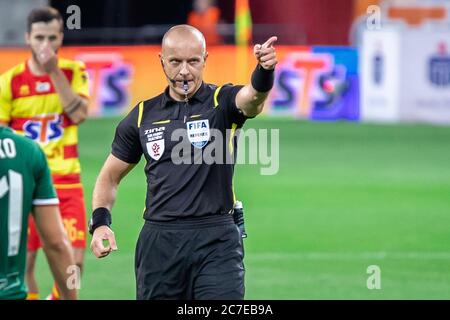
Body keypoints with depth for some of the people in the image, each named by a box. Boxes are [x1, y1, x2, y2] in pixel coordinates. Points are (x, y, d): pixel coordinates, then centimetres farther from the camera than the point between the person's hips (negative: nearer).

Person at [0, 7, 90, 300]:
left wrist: (54, 72, -19)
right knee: (24, 262, -2)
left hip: (66, 180, 1)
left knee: (74, 261, -6)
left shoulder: (74, 72, 2)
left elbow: (79, 114, -15)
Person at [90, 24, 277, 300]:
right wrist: (100, 221, -1)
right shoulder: (143, 116, 9)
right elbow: (110, 176, 17)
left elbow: (253, 97, -24)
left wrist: (264, 70, -47)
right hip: (159, 243, 3)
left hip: (216, 239, -3)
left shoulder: (222, 103, 0)